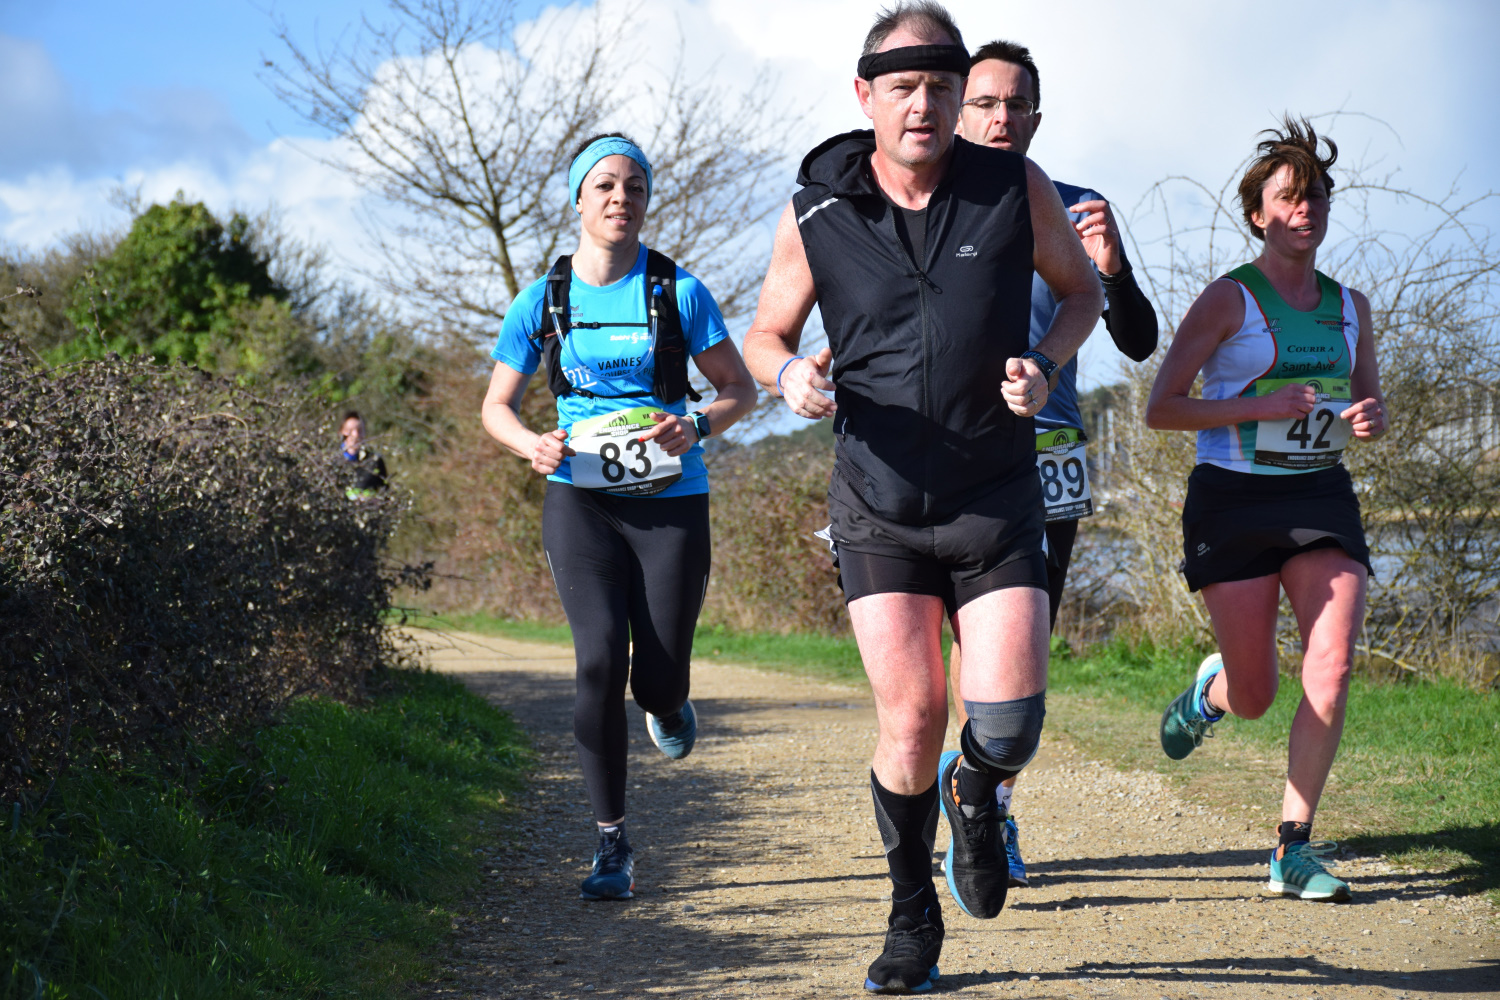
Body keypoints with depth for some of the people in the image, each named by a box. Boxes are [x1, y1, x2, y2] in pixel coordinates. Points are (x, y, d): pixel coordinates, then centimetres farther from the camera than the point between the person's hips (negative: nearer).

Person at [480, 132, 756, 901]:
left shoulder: (678, 292, -2)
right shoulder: (543, 300, 2)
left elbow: (741, 389, 3)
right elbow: (496, 405, 10)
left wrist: (699, 426, -18)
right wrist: (532, 444, -12)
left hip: (671, 500, 0)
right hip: (580, 497, 0)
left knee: (657, 681, -2)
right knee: (601, 658, -16)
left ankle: (667, 704, 40)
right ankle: (611, 841, -5)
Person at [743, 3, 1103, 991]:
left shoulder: (1017, 188, -4)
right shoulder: (816, 215, -4)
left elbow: (1084, 289, 12)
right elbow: (766, 333, 9)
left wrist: (1043, 365, -8)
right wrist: (791, 374, -14)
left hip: (998, 501, 0)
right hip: (881, 503, 0)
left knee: (1009, 722, -11)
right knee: (912, 717, -7)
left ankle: (976, 800, 28)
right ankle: (913, 918, 16)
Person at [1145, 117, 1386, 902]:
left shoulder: (1349, 307, 11)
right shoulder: (1229, 299, -4)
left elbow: (1370, 403, 21)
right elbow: (1160, 409, -8)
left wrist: (1369, 419, -4)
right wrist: (1262, 407, -18)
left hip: (1321, 494, 4)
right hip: (1234, 497, -4)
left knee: (1332, 667, -16)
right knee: (1255, 698, 0)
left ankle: (1294, 846, -7)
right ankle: (1210, 690, 40)